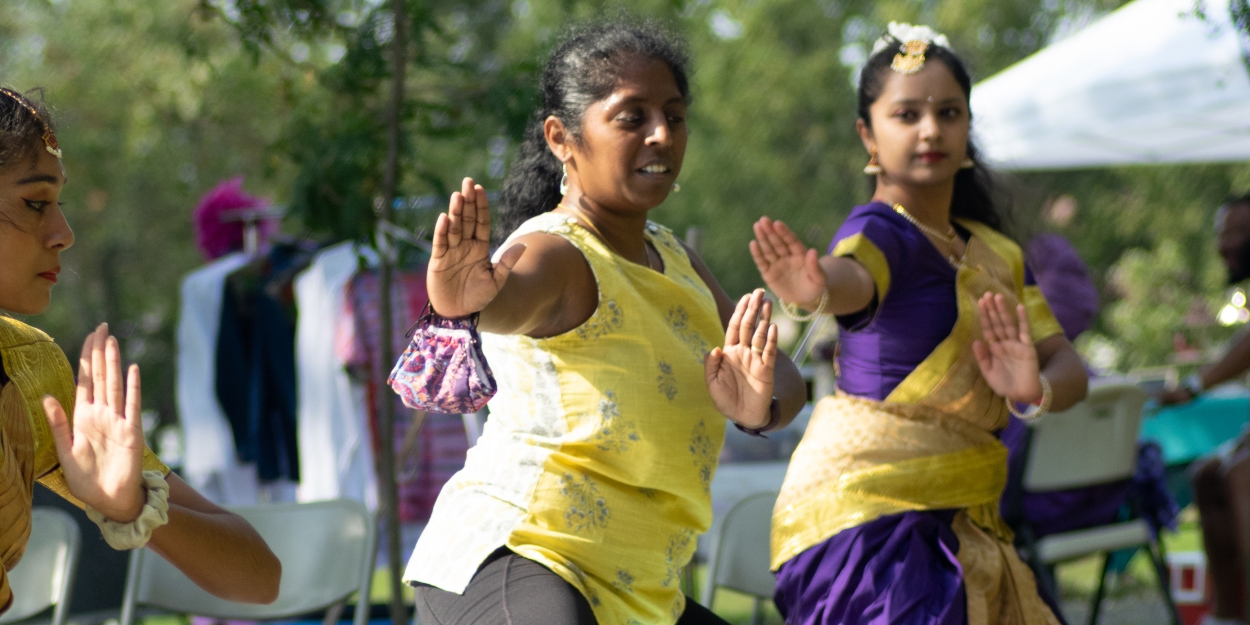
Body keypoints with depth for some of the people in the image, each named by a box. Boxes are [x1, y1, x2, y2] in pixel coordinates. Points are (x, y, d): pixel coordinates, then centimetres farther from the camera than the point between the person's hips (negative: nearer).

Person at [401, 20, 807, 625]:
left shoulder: (671, 256, 15)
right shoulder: (557, 254, -12)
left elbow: (787, 383, 7)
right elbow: (511, 296, -37)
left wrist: (759, 406, -18)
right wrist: (462, 298, -61)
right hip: (507, 566, -9)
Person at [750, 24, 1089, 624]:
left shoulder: (999, 255, 15)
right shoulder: (881, 229, -10)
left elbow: (1068, 366, 6)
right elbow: (853, 275, -34)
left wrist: (1037, 389, -18)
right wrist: (815, 290, -59)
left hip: (962, 523, 8)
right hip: (867, 512, -8)